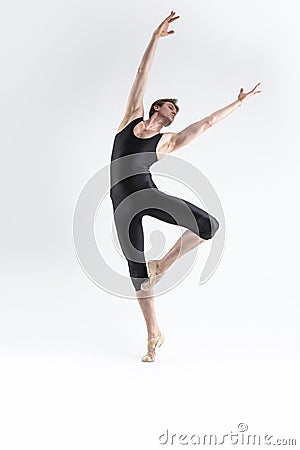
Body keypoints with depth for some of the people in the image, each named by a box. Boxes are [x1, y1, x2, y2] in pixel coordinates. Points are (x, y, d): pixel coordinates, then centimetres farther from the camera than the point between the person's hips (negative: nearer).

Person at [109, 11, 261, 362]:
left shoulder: (168, 141, 15)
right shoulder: (132, 118, 15)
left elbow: (206, 122, 18)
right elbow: (141, 78, 13)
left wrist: (237, 103, 22)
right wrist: (156, 37, 10)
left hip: (149, 194, 1)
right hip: (122, 201, 0)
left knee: (209, 225, -21)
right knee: (135, 268, 0)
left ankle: (162, 265, 2)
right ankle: (154, 335, 12)